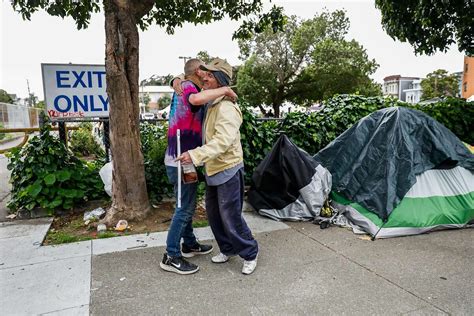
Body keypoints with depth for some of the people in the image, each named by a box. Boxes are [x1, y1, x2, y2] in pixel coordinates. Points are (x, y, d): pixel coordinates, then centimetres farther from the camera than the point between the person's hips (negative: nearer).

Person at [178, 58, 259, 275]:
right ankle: (228, 249, 35)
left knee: (231, 217, -2)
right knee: (213, 214, 17)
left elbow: (222, 141, -33)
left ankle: (250, 254, 19)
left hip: (228, 170, -9)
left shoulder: (226, 108, -21)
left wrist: (195, 155, -39)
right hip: (213, 170, 9)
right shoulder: (209, 104, 7)